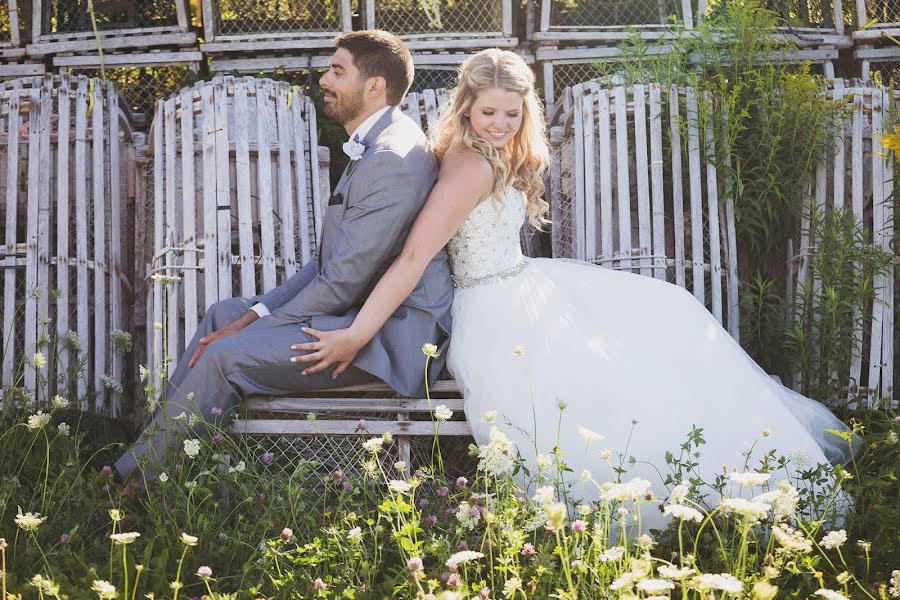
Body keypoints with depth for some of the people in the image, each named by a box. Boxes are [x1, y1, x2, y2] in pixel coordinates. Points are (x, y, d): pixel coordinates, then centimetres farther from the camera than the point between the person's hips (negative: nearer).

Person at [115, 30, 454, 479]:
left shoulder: (392, 159, -21)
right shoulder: (374, 146, 14)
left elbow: (343, 281, -22)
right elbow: (329, 261, 13)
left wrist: (256, 325, -14)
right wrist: (260, 310, 3)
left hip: (388, 336, -11)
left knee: (224, 354, -17)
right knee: (224, 313, 14)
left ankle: (133, 480, -3)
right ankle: (159, 437, 16)